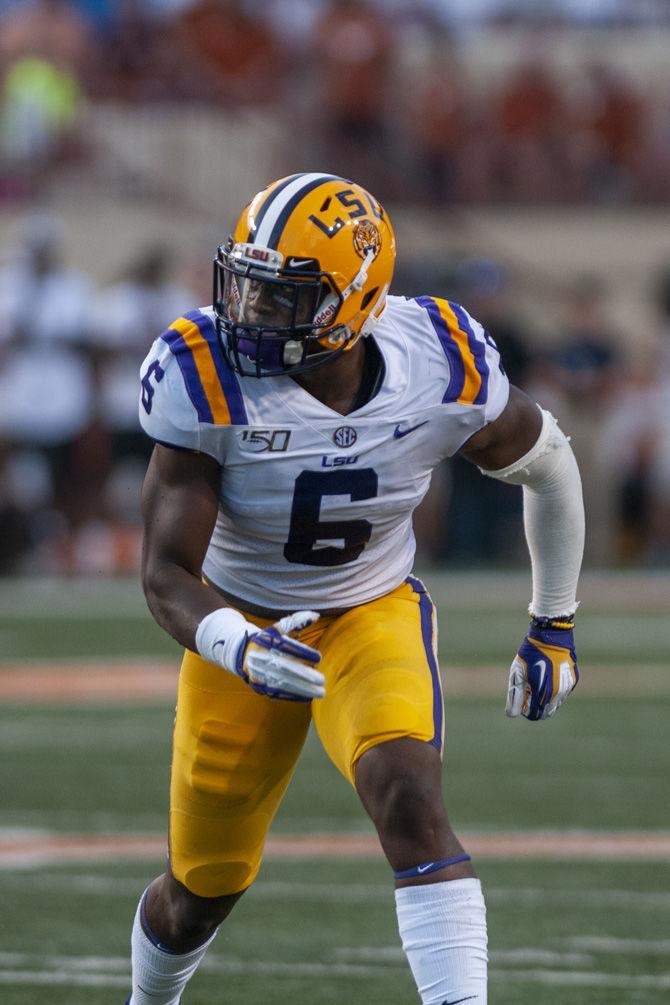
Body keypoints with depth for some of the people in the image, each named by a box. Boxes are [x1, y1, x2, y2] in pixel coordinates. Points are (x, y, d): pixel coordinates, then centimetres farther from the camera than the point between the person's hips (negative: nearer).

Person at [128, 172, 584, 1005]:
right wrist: (240, 650, -47)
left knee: (408, 800, -30)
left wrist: (554, 625, 9)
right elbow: (166, 576, -26)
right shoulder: (207, 380, -27)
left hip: (374, 616, 0)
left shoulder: (443, 370, -21)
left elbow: (546, 462, 2)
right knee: (202, 890, 12)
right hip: (244, 625, 0)